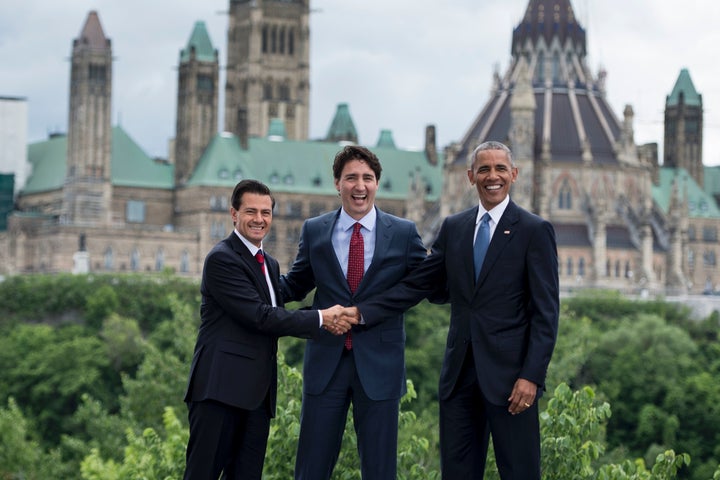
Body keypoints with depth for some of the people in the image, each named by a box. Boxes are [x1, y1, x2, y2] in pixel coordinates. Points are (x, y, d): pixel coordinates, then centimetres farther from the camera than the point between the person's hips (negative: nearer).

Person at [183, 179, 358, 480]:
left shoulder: (270, 265, 21)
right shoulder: (222, 259, -8)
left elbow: (275, 318, 14)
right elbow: (258, 316, -15)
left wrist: (325, 324, -4)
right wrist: (320, 319, -11)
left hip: (257, 391, 8)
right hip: (221, 386, -8)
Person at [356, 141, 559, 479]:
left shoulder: (535, 231, -2)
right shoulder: (453, 227, 12)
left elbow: (546, 312, -6)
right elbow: (417, 283, 9)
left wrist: (532, 376, -15)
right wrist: (362, 312, -4)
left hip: (509, 374, -5)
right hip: (459, 374, 5)